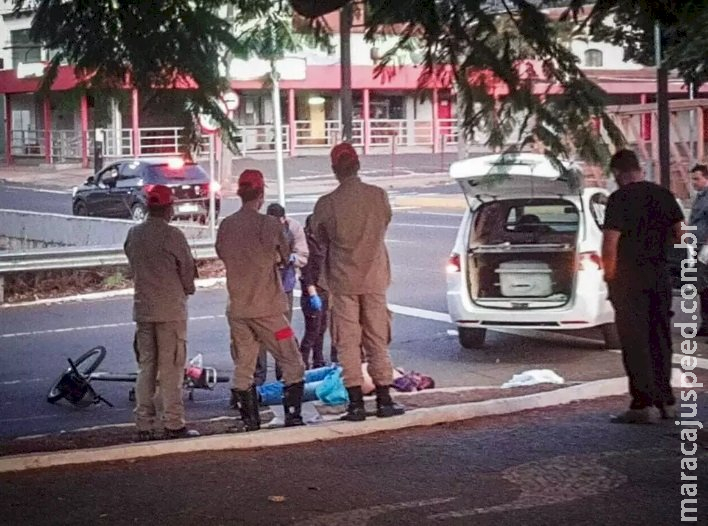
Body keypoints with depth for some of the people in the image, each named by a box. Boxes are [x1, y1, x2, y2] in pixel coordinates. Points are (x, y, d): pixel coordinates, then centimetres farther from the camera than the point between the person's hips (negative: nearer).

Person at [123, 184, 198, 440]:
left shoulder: (133, 234, 5)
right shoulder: (172, 235, -12)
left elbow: (133, 264, 11)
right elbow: (188, 269, -5)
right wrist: (187, 290, 14)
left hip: (142, 308, 6)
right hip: (170, 309, -5)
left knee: (145, 366, 10)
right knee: (171, 368, 0)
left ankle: (144, 425, 10)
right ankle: (174, 424, 1)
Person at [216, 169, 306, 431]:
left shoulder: (225, 226, 1)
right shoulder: (269, 224, -10)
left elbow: (222, 254, 11)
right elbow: (284, 257, 0)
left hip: (237, 309, 4)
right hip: (267, 308, -4)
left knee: (242, 368, 11)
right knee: (292, 363, 6)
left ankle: (250, 421, 11)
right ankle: (292, 416, 1)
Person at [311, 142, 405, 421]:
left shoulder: (326, 204, -12)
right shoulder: (379, 196, -6)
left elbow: (319, 238, 2)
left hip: (342, 280, -2)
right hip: (374, 277, 2)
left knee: (348, 342, 4)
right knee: (377, 340, 11)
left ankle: (356, 403, 1)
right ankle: (384, 400, 12)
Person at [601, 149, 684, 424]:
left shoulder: (620, 198, -12)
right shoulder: (664, 194, 7)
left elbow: (611, 241, -17)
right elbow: (679, 233, 11)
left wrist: (609, 274, -6)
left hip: (629, 277, -6)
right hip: (660, 275, 6)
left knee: (635, 341, -3)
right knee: (660, 338, 14)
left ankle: (644, 404, -5)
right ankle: (666, 400, 19)